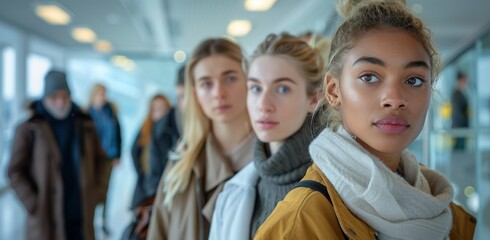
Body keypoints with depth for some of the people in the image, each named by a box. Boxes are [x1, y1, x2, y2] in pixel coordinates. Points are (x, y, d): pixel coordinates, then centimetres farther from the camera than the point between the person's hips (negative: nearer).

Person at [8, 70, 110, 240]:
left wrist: (97, 192, 7)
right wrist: (34, 205, -8)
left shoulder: (84, 125, 6)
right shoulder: (29, 129, -4)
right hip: (46, 219, -3)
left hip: (82, 218, 3)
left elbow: (100, 159, 17)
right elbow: (15, 172, -3)